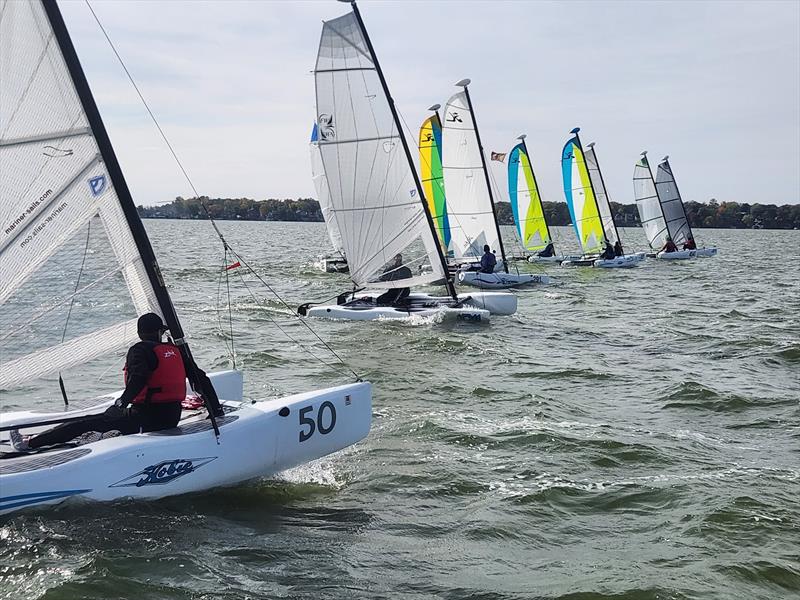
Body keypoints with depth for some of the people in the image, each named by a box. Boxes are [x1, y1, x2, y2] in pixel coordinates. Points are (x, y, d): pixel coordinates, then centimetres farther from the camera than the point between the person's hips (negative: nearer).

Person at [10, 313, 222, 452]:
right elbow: (202, 378, 12)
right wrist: (216, 409, 18)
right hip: (173, 418, 7)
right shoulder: (176, 351, 11)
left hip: (146, 419, -7)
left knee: (87, 423, 2)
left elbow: (139, 378, -27)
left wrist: (121, 402, -32)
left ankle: (28, 443, 8)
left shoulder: (139, 350, -7)